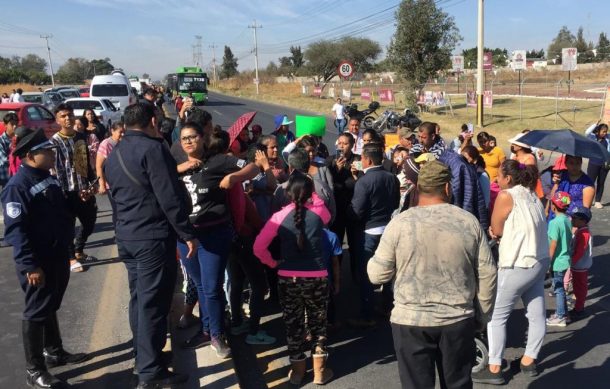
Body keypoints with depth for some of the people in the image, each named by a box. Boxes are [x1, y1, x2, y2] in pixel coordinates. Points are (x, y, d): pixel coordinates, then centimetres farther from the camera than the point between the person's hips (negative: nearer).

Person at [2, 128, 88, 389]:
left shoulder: (47, 178, 9)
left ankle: (54, 352, 37)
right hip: (38, 262, -9)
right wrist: (30, 266, -26)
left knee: (51, 307, 22)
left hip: (58, 256, 9)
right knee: (36, 312, 2)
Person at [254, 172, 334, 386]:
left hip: (288, 278, 0)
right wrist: (312, 194, 21)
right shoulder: (319, 212, -3)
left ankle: (297, 369, 26)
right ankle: (319, 371, 21)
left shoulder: (280, 216, -6)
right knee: (317, 323, 15)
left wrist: (273, 263, 7)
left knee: (293, 324, 14)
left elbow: (259, 248, -8)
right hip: (317, 277, 1)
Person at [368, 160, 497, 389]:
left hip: (411, 321, -2)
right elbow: (487, 275, 2)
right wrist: (482, 316, 14)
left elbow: (377, 275, -4)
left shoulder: (399, 223, -8)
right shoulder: (469, 222, -2)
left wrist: (375, 259, 17)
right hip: (459, 320, 2)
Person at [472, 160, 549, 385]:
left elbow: (495, 230, -8)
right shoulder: (531, 195, 12)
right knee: (536, 314, 13)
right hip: (540, 262, 9)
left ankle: (494, 369, 5)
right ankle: (529, 361, 26)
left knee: (496, 315, 1)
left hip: (518, 266, -9)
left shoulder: (506, 196, -14)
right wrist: (501, 232, 1)